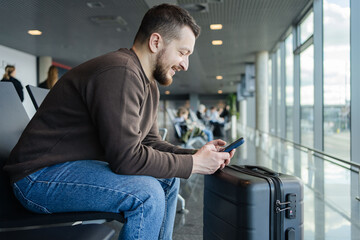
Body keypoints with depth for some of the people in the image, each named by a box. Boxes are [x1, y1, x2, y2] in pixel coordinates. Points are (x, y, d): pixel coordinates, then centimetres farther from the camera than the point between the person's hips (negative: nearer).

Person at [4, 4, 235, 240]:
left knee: (168, 180, 10)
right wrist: (193, 163, -19)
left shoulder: (150, 86, 10)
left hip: (83, 165, 10)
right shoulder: (120, 72, -24)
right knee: (145, 193, -28)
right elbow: (126, 157, -28)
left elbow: (150, 142, 11)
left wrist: (196, 154, -3)